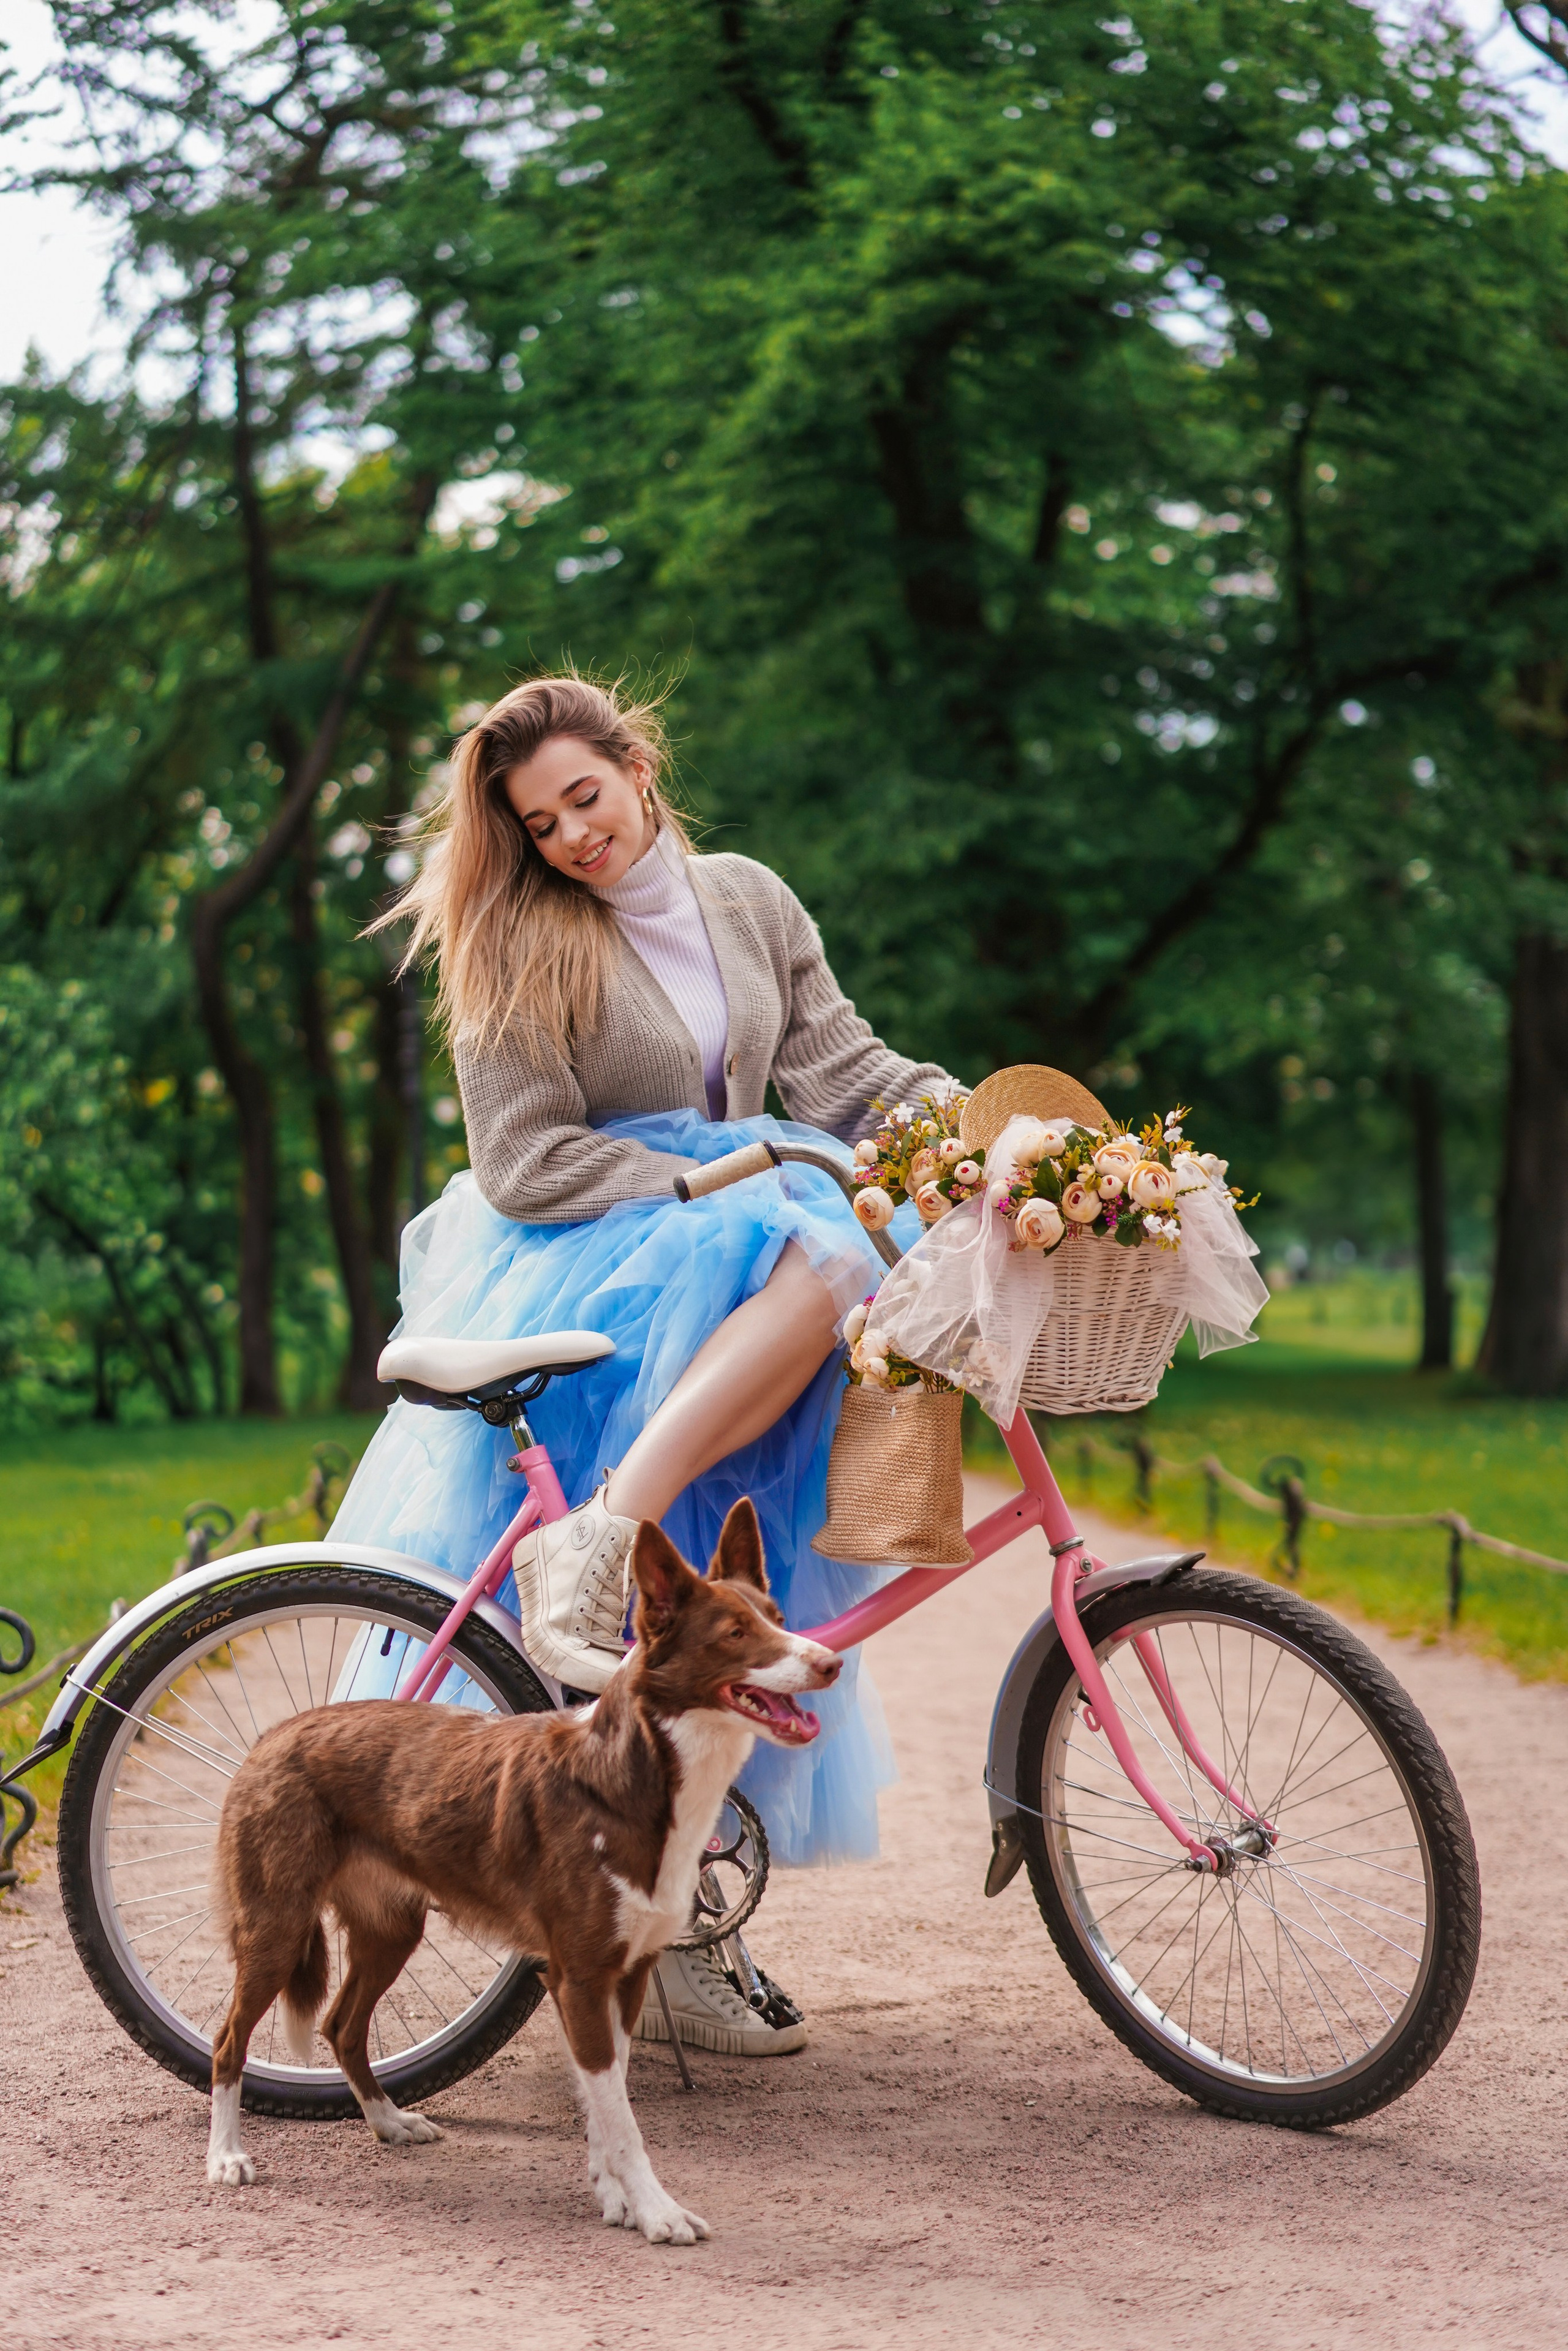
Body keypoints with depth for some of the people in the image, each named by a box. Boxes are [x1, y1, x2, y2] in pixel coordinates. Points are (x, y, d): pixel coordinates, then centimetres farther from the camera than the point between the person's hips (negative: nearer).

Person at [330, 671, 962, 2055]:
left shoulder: (748, 902, 12)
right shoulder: (513, 946, -2)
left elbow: (842, 1068, 4)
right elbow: (528, 1162, -9)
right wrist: (719, 1187, -18)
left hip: (722, 1283, 5)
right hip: (577, 1283, -5)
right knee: (809, 1254, -35)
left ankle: (677, 1939, 2)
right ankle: (596, 1544, -40)